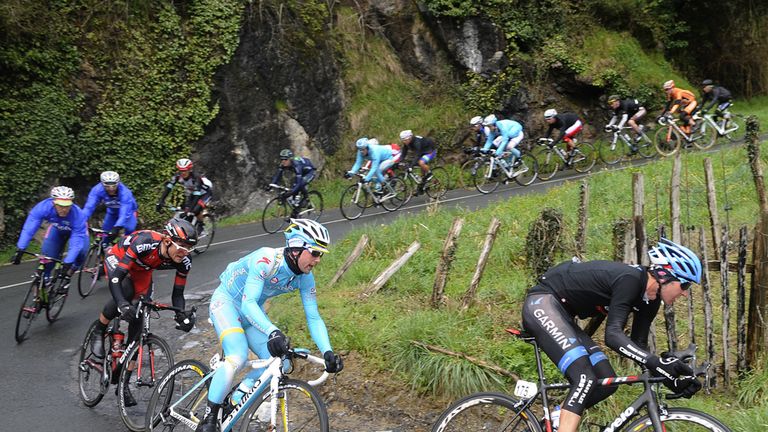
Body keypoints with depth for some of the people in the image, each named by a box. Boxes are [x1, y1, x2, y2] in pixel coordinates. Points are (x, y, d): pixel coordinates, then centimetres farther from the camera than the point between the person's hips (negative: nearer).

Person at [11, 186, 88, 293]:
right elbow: (29, 228, -40)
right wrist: (20, 250, -47)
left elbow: (76, 243, -44)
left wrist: (67, 263, -52)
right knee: (47, 253, -14)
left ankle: (67, 276, -5)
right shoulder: (43, 207, -38)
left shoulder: (78, 215, -42)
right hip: (57, 229, 2)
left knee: (81, 250, -28)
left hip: (76, 229, -2)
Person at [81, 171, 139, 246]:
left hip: (128, 210, -3)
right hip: (112, 211, 3)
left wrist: (117, 227, -63)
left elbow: (125, 213, -49)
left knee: (130, 229, -24)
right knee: (105, 231, -5)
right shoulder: (97, 190, -32)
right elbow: (89, 207, -39)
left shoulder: (125, 193, -41)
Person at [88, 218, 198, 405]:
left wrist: (181, 316, -36)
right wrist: (122, 305, -61)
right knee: (126, 291, -36)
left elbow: (177, 293, -16)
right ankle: (98, 332, -7)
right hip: (117, 258, -4)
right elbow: (115, 278, -44)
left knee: (138, 322, -6)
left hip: (142, 270, 4)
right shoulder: (144, 243, -43)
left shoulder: (184, 261, -28)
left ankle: (123, 383, 4)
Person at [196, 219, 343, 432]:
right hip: (226, 301, -7)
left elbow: (314, 318, -10)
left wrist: (328, 353, -24)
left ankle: (231, 405, 6)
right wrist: (273, 332, -56)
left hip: (252, 312, 7)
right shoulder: (267, 260, -33)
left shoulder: (305, 278, -13)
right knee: (237, 357, -28)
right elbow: (248, 304, -41)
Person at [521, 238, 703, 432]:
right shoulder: (630, 280, -25)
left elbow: (638, 344, 5)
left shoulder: (650, 299, 2)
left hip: (562, 313, 10)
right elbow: (613, 334, -34)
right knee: (585, 379, -24)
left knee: (606, 382, 3)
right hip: (542, 302, -10)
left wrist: (670, 374, -5)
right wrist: (655, 362, -44)